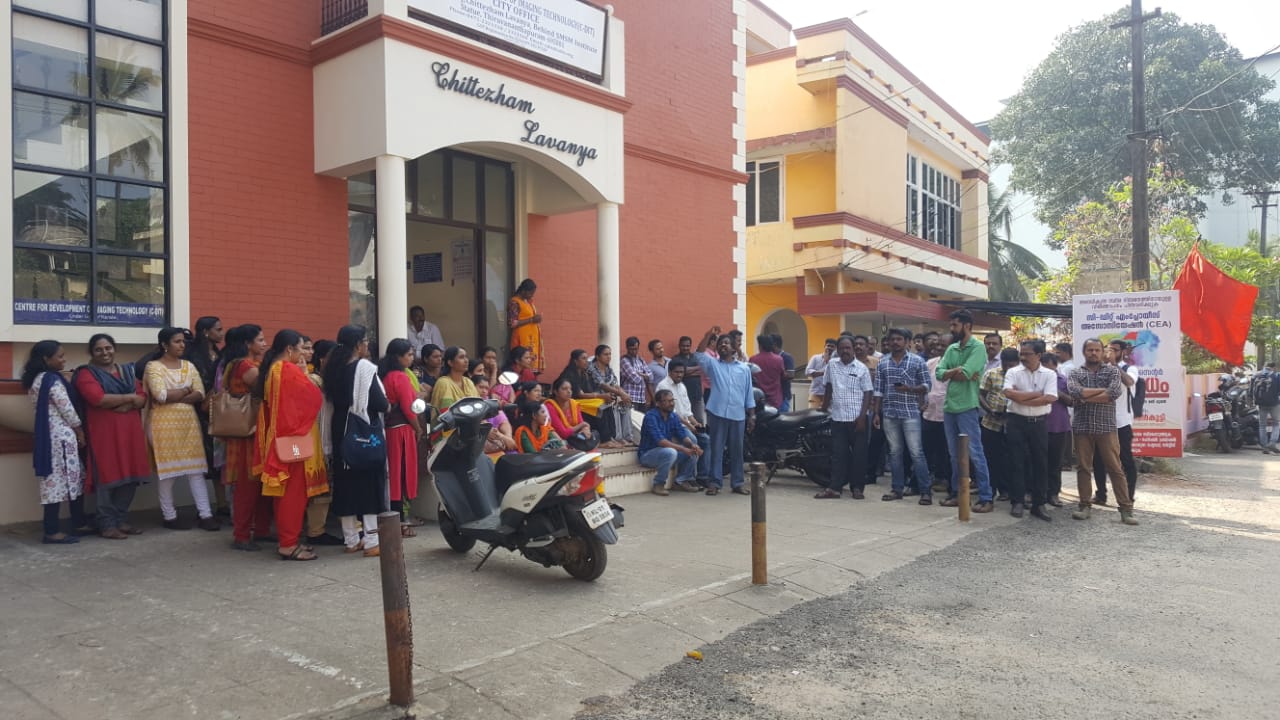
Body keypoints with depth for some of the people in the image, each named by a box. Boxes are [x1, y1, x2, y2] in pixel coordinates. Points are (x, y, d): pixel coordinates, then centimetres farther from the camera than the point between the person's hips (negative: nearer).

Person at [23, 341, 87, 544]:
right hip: (61, 436, -10)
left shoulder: (36, 379, 13)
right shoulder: (53, 380, -15)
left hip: (47, 435, 10)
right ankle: (52, 532, -3)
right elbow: (67, 410, -13)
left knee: (61, 480, 14)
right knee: (59, 480, -6)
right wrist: (80, 432, 0)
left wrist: (75, 433, 20)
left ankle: (79, 524, 19)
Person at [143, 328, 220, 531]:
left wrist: (174, 397, -11)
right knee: (167, 470, 1)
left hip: (189, 422, 5)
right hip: (164, 423, -4)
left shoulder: (189, 366, 11)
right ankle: (170, 516, 11)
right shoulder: (154, 366, -4)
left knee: (196, 469, 1)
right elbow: (160, 395, -17)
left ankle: (206, 515, 1)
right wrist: (186, 390, -5)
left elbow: (200, 394, 1)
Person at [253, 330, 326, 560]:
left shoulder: (271, 369, 12)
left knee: (283, 490, 14)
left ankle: (284, 538, 21)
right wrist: (306, 375, -2)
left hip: (277, 437, 9)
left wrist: (301, 375, 11)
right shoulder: (290, 370, -16)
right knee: (294, 492, -4)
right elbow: (314, 397, -15)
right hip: (293, 437, -9)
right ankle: (288, 544, -1)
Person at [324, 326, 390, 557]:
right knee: (370, 480, -1)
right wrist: (387, 405, 4)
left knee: (346, 480, 11)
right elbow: (379, 401, -15)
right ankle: (371, 541, -2)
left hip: (341, 431, 7)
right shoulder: (364, 367, -13)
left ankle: (351, 539, 18)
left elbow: (333, 398, 12)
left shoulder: (333, 368, 6)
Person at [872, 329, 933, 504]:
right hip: (889, 413, 3)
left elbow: (926, 386, 0)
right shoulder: (882, 362, 10)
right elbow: (878, 390, 10)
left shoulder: (917, 361, 1)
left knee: (916, 452, -4)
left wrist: (909, 389, -18)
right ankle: (897, 489, 16)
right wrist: (876, 413, 5)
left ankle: (925, 491, 0)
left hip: (910, 413, -3)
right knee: (895, 452, 9)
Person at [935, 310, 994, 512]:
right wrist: (957, 371, -12)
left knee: (975, 453, -6)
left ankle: (986, 498, -1)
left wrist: (950, 372, -2)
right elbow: (939, 373, 3)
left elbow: (964, 374, -19)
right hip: (949, 406, 7)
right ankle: (956, 493, 23)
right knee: (954, 454, 14)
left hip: (967, 407, -7)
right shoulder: (951, 348, 13)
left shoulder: (977, 347, -8)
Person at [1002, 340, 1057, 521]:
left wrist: (1021, 398, -13)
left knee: (1040, 462, 5)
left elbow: (1050, 398, -14)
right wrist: (1036, 394, -14)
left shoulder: (1049, 374, 0)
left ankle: (1038, 504, 13)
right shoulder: (1013, 372, -1)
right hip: (1016, 421, -1)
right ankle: (1017, 502, 9)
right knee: (1017, 461, 1)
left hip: (1039, 423, 1)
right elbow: (1008, 393, -18)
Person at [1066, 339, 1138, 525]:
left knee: (1115, 468, 0)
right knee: (1083, 467, 6)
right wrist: (1102, 390, -11)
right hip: (1082, 427, 2)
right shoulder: (1075, 373, 9)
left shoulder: (1112, 370, 5)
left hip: (1106, 427, -2)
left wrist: (1086, 397, -10)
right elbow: (1074, 392, -12)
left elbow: (1115, 392, -13)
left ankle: (1126, 509, 3)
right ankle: (1085, 506, 14)